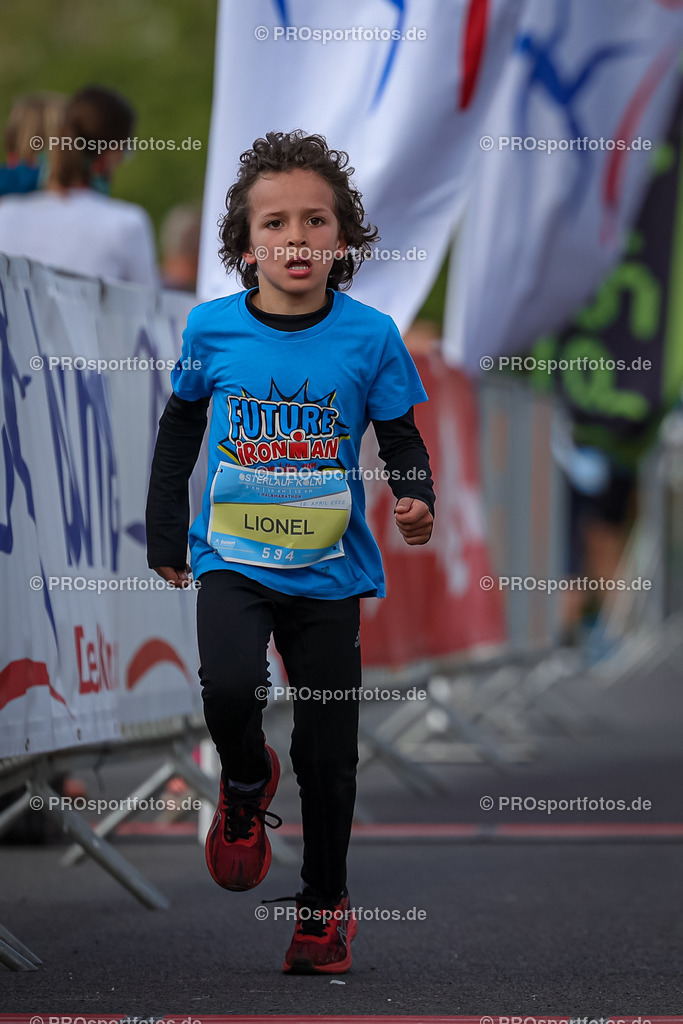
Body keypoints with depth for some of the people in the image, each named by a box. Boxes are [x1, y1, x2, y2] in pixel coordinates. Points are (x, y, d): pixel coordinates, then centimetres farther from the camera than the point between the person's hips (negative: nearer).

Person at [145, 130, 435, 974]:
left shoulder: (368, 337, -7)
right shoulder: (212, 329, -4)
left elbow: (402, 440, 3)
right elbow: (179, 431, 11)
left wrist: (416, 501, -18)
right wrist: (166, 535, 13)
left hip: (327, 569, 0)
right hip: (232, 559, 0)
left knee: (327, 751, 5)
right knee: (229, 686, -26)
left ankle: (325, 904, 24)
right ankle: (246, 786, 8)